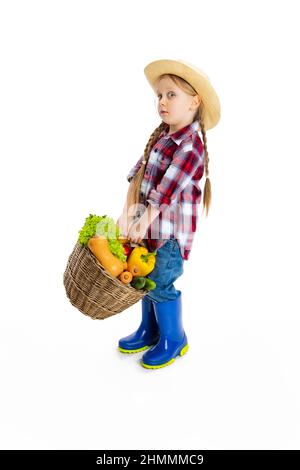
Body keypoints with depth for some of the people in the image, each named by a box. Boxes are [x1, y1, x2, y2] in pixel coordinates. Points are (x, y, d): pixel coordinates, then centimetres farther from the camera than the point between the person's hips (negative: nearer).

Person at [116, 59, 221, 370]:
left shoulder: (190, 147, -19)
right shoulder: (160, 135, 8)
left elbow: (165, 193, -21)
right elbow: (139, 173, 4)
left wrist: (143, 224, -18)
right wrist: (127, 212, -4)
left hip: (170, 231, -8)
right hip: (150, 224, 8)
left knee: (161, 284, 2)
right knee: (146, 278, 17)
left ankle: (173, 340, 25)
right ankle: (149, 331, 38)